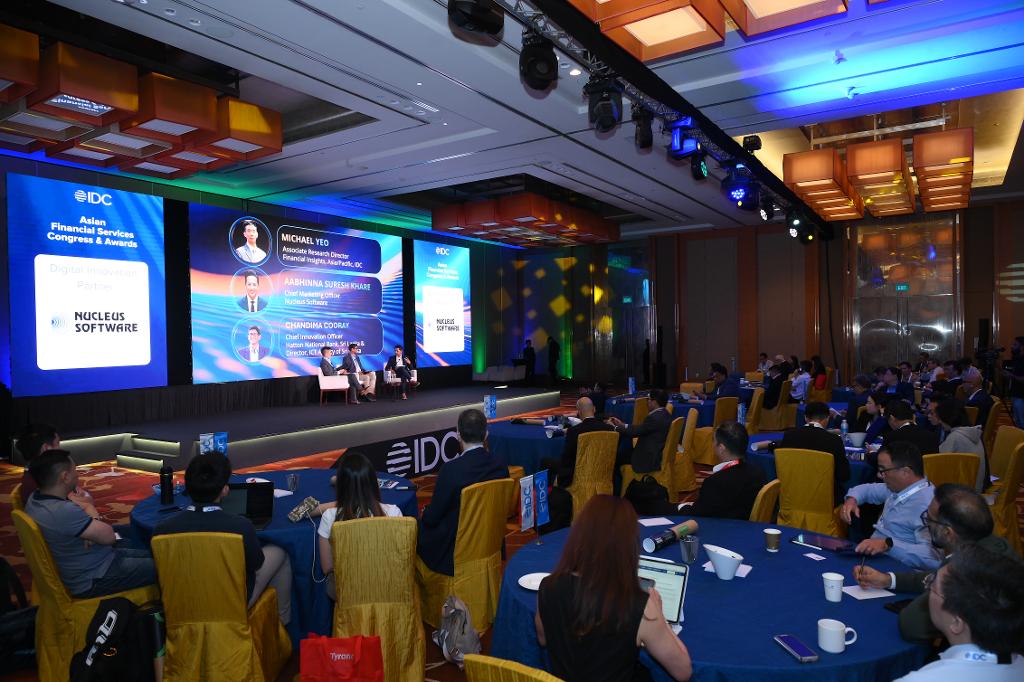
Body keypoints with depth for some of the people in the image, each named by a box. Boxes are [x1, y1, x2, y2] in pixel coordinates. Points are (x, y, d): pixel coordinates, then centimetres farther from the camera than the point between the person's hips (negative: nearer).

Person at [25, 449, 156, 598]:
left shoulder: (34, 498, -2)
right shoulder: (64, 511, -34)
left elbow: (87, 506, 10)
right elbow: (109, 536, -24)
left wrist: (94, 523, -12)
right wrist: (96, 520, -5)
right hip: (92, 581, -10)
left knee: (151, 555, 18)